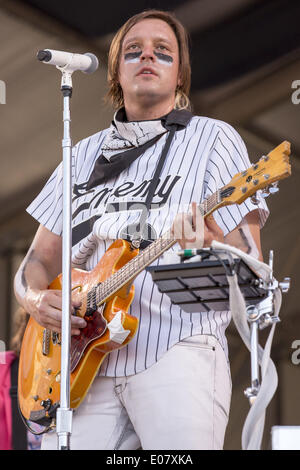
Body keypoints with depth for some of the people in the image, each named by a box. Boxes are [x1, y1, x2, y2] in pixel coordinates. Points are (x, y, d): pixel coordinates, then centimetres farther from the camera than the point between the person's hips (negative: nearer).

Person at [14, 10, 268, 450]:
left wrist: (213, 246, -22)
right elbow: (38, 261, 22)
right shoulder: (85, 155, 21)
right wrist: (36, 299, -2)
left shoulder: (214, 139, 7)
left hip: (179, 351, -3)